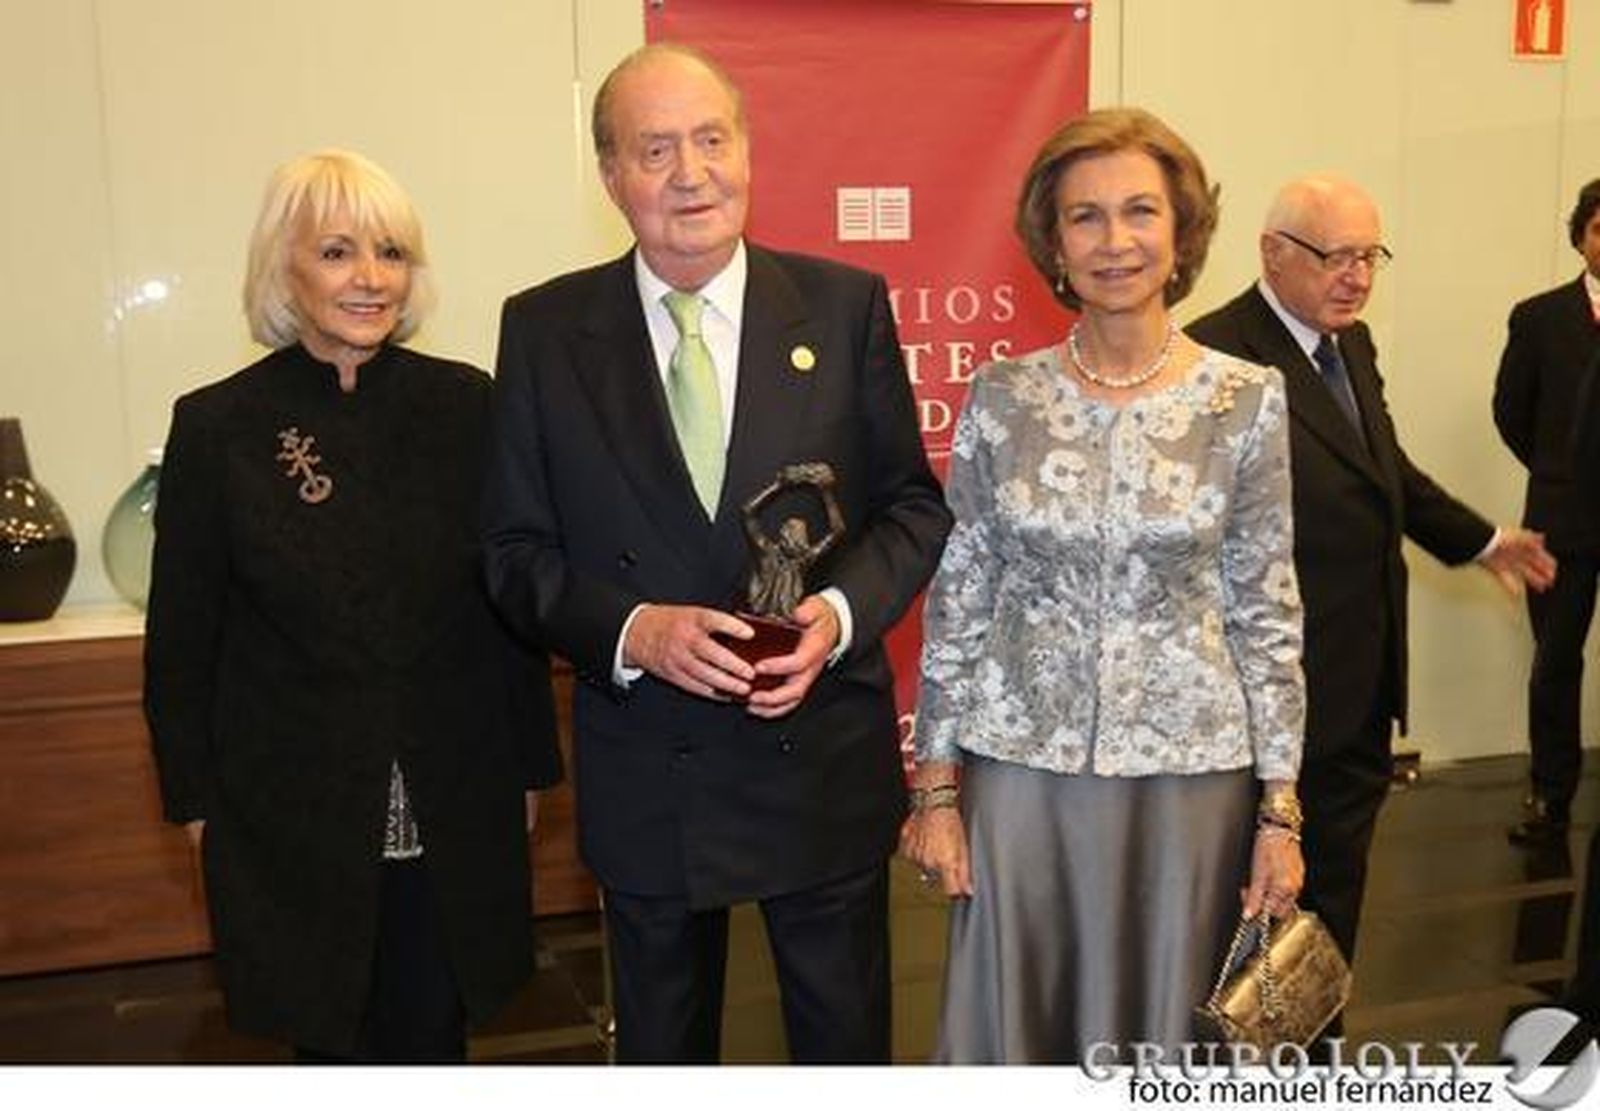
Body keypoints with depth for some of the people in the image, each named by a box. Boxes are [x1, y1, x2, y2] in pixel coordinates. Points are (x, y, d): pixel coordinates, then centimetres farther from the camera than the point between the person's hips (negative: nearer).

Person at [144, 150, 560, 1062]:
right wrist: (196, 803, 2)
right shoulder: (217, 426, -6)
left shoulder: (465, 405, -3)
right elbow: (181, 639, 0)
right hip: (292, 816, -1)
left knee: (432, 1035, 11)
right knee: (332, 1043, 14)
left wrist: (530, 768, 5)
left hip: (454, 814, 1)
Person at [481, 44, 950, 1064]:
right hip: (644, 776, 1)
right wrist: (634, 630, -20)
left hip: (826, 760, 0)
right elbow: (518, 550, -2)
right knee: (659, 1052, 22)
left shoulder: (848, 306, -4)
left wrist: (842, 610, -19)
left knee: (847, 1041, 20)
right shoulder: (544, 330, -3)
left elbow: (915, 504, 0)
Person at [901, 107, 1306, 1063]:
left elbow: (1268, 614, 0)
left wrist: (1280, 808, -2)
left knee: (1163, 1027, 14)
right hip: (1018, 768, 1)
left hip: (1187, 770, 0)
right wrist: (937, 785, 0)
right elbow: (956, 601, 1)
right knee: (1010, 1027, 12)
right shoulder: (1002, 395, -2)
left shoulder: (1249, 400, -4)